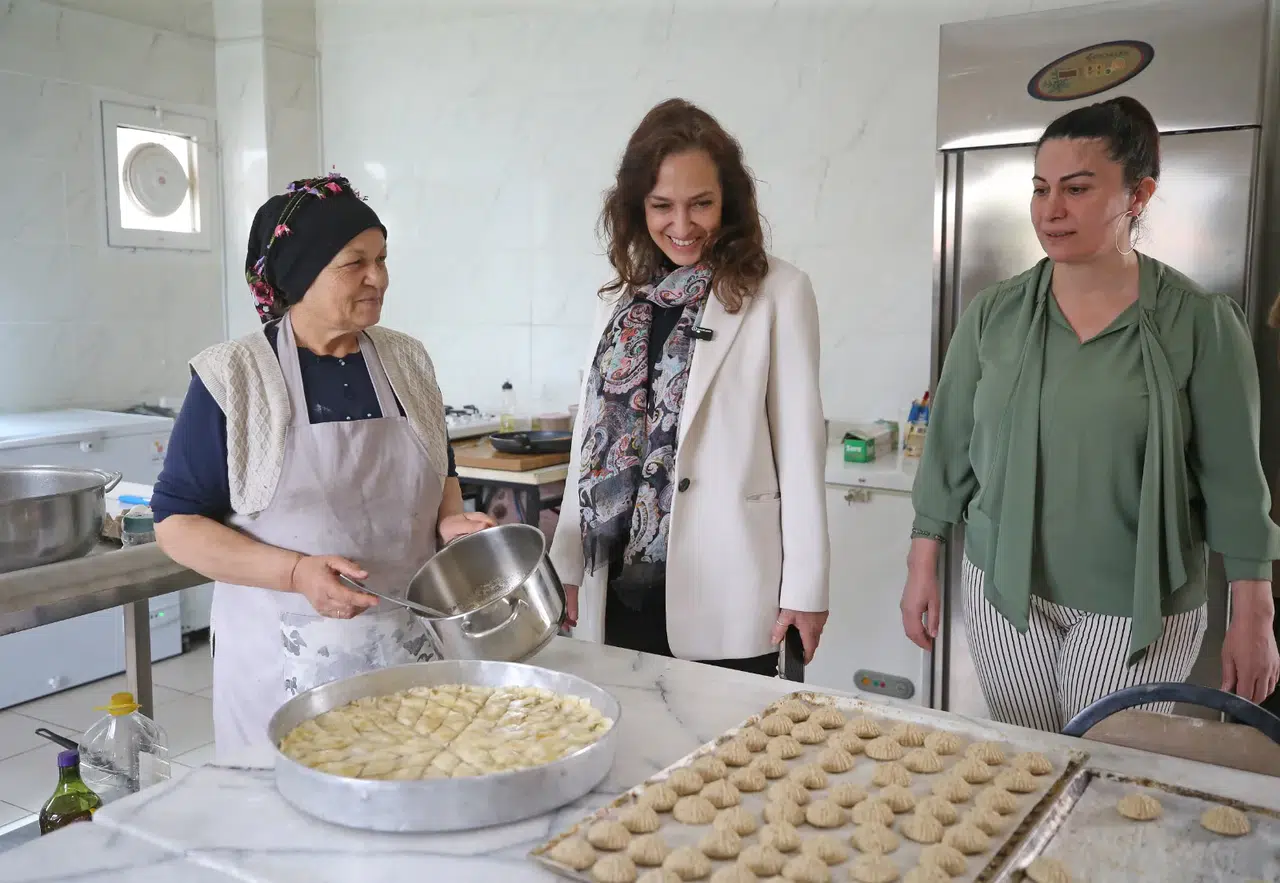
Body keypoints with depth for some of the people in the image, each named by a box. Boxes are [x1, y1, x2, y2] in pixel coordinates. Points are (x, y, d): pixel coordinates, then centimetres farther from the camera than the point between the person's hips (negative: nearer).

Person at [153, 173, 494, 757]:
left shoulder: (407, 360, 4)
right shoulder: (233, 379, -8)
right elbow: (176, 524, -6)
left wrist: (450, 519, -4)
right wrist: (297, 572, -19)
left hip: (414, 648, 4)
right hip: (288, 661, -3)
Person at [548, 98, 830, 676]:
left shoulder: (776, 294, -5)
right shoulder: (620, 300, 10)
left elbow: (799, 444, -6)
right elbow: (592, 435, 12)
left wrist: (805, 587, -7)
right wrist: (568, 564, 11)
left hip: (723, 593, -4)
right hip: (619, 584, 5)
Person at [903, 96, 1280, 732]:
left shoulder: (1199, 322, -7)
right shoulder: (992, 315, -1)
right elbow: (949, 449, 4)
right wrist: (923, 569, 4)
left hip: (1139, 607, -2)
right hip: (1006, 590, 2)